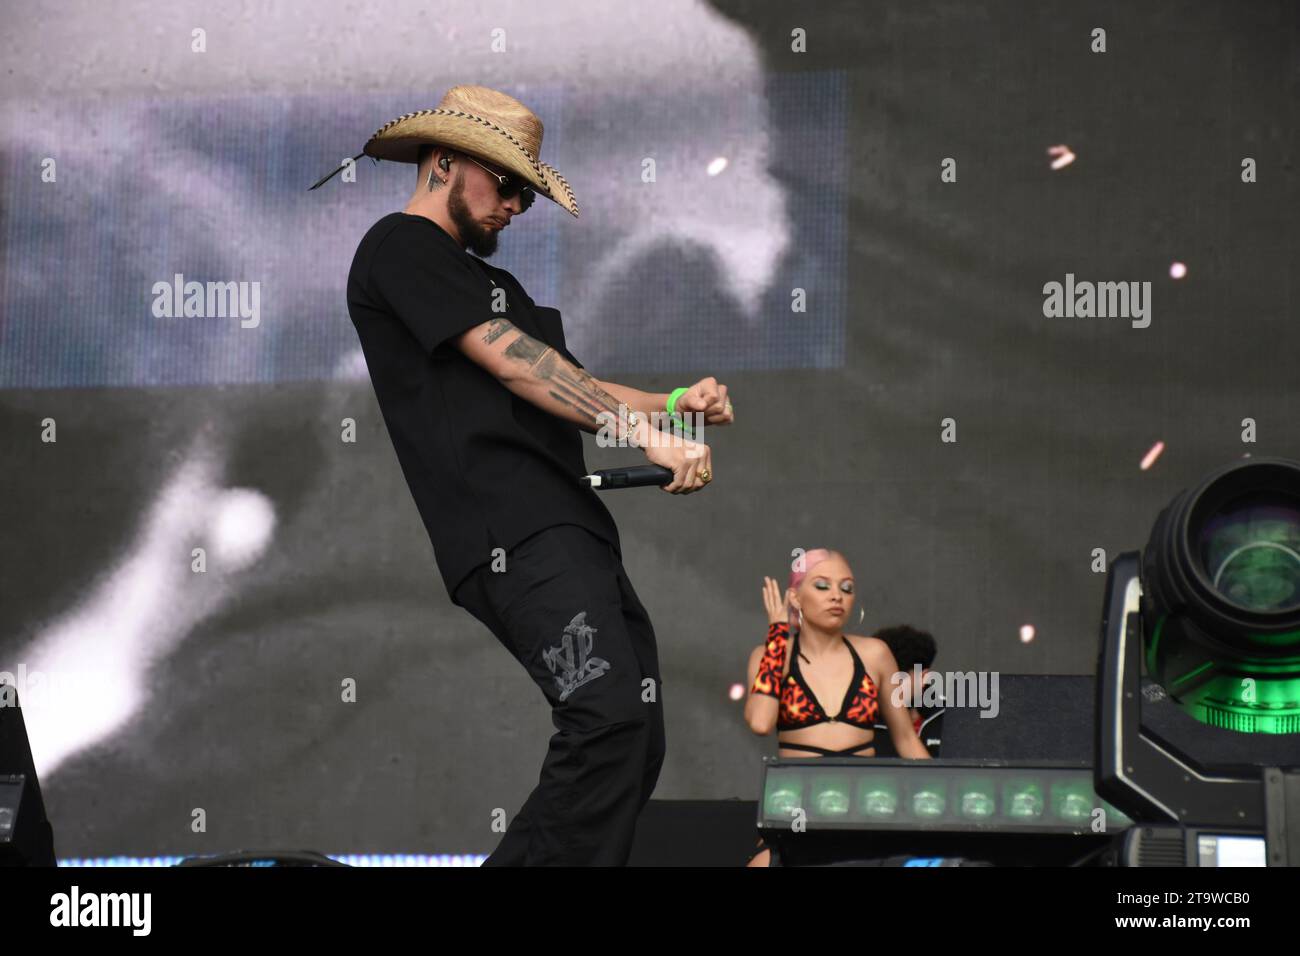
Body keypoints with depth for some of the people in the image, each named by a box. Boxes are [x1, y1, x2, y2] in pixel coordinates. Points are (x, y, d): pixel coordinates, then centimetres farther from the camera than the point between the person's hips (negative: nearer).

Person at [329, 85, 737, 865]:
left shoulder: (490, 284, 31)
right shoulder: (400, 251, 1)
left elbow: (569, 391, 25)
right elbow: (514, 363, -10)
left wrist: (672, 405, 6)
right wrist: (645, 433, -17)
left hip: (572, 527, 10)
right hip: (512, 534, -10)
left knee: (634, 746, 3)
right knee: (609, 720, -25)